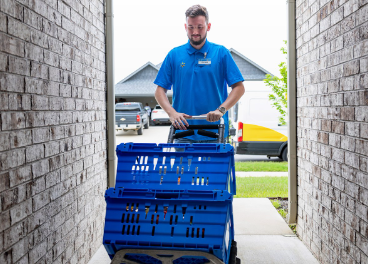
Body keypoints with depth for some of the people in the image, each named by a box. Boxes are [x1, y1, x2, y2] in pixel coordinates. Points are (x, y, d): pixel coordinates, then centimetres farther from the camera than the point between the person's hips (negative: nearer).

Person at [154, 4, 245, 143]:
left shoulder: (221, 53, 3)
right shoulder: (174, 55, 7)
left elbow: (239, 87, -1)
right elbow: (160, 90, 5)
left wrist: (221, 110, -16)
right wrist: (172, 113, -12)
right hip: (183, 132, 1)